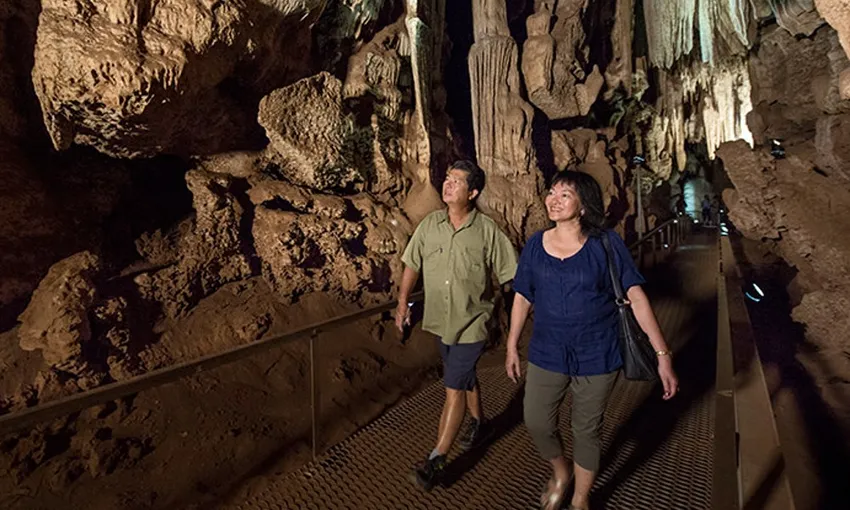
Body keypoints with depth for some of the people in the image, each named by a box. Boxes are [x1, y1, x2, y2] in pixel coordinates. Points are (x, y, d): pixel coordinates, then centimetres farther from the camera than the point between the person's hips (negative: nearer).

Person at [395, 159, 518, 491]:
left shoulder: (487, 231, -15)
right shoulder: (430, 224, -4)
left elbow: (511, 275, -9)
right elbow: (412, 264, 5)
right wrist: (403, 302, 1)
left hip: (471, 322, -5)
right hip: (440, 320, 5)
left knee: (454, 387, -4)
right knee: (465, 376, 24)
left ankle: (436, 460, 7)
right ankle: (478, 422, 49)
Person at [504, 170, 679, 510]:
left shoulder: (606, 244, -12)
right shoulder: (535, 246, -4)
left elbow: (636, 298, -11)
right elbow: (522, 298, 5)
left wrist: (663, 354, -15)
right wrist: (512, 347, 11)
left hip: (596, 355, -2)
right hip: (547, 353, 2)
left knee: (586, 431, 13)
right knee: (536, 423, 9)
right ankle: (560, 471, 44)